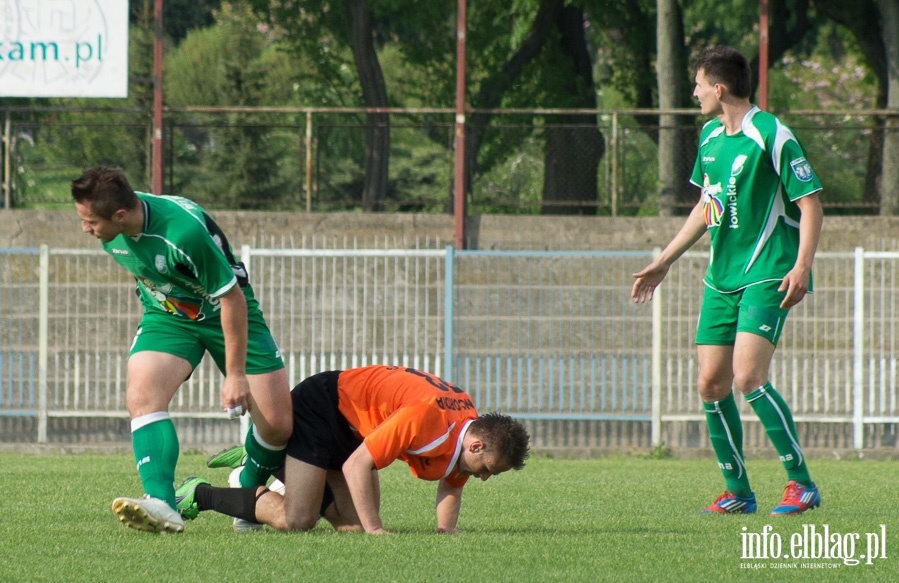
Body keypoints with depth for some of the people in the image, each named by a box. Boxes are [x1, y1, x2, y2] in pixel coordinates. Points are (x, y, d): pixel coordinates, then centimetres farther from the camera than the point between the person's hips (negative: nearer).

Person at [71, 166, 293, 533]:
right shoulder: (109, 230, -16)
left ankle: (249, 492, 20)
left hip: (226, 312, -5)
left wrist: (235, 374, -21)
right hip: (166, 316, 5)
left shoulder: (185, 232, -37)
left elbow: (232, 298, -26)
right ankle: (162, 506, -36)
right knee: (141, 395, -25)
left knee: (279, 425, -9)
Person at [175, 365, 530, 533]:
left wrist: (445, 528, -1)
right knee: (295, 520, -21)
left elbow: (452, 480, 14)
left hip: (350, 428, 9)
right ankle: (199, 495, -1)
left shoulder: (469, 426, -6)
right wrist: (374, 530, -30)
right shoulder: (423, 419, -35)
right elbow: (356, 466, -32)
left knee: (352, 524, 2)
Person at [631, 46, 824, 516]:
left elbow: (810, 205, -12)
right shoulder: (709, 137, 13)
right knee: (711, 385, 2)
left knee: (748, 377, -21)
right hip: (721, 278, 8)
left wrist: (801, 266, -24)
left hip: (768, 275, -8)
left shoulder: (772, 136, -12)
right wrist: (663, 263, 28)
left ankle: (801, 484, -12)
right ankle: (738, 493, 13)